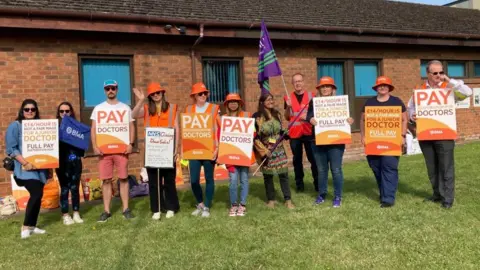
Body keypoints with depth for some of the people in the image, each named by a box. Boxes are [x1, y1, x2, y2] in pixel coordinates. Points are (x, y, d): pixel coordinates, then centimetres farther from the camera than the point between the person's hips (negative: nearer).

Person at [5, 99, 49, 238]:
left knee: (38, 195, 7)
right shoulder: (15, 126, -3)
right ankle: (26, 226, -4)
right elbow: (11, 149, -9)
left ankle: (32, 226, 19)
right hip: (25, 168, -6)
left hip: (39, 167, 6)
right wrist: (25, 163, -18)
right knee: (36, 194, -17)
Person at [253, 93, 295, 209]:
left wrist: (284, 134, -4)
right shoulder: (257, 117, -9)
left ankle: (288, 200, 6)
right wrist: (263, 151, -13)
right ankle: (271, 200, 21)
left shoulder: (277, 114, 7)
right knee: (268, 175, 6)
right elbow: (255, 136, -10)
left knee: (283, 174, -1)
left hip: (279, 149, 4)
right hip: (265, 150, -3)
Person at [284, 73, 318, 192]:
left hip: (309, 132, -1)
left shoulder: (311, 95, 4)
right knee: (297, 159, 7)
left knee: (313, 158, 0)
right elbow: (287, 117, 6)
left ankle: (317, 182, 11)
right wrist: (288, 107, -11)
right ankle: (299, 183, 15)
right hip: (294, 133, 1)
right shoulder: (288, 98, 6)